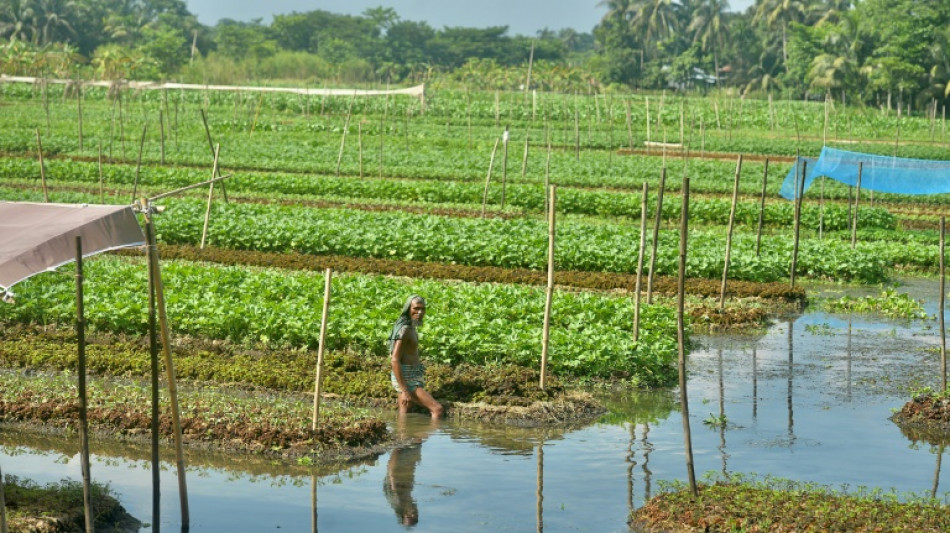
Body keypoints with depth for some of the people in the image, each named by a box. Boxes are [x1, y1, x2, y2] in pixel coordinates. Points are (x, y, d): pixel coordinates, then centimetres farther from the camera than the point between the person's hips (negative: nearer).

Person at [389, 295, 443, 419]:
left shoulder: (410, 328, 14)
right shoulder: (405, 329, -16)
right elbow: (395, 360, -22)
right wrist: (405, 391, -25)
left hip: (411, 378, 10)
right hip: (407, 379, -10)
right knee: (437, 409, -14)